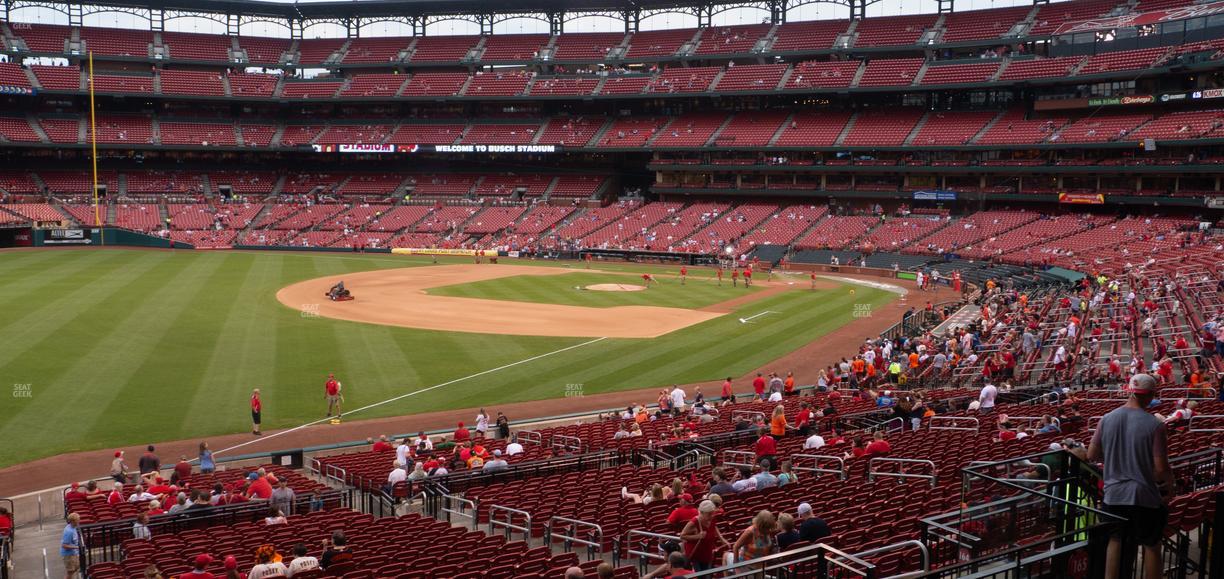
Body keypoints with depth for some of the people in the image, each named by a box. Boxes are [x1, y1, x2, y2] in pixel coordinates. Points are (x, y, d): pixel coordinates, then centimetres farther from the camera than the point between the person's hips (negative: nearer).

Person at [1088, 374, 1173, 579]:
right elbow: (1161, 469, -15)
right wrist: (1169, 485, 5)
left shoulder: (1106, 419, -4)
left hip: (1114, 494, 3)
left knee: (1114, 542, 14)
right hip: (1145, 496, -3)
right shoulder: (1154, 425, -16)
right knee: (1151, 546, 11)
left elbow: (1092, 455, 3)